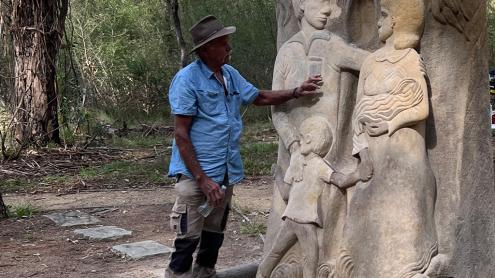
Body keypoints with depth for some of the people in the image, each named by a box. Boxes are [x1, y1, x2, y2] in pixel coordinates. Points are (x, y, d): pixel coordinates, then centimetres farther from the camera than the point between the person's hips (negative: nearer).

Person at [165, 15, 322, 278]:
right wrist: (202, 179, -18)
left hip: (226, 173, 7)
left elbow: (260, 97, 25)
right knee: (188, 239, -4)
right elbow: (181, 134, -15)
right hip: (196, 174, -7)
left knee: (214, 235, 18)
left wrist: (296, 92, 10)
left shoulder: (230, 75, 9)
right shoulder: (187, 79, -13)